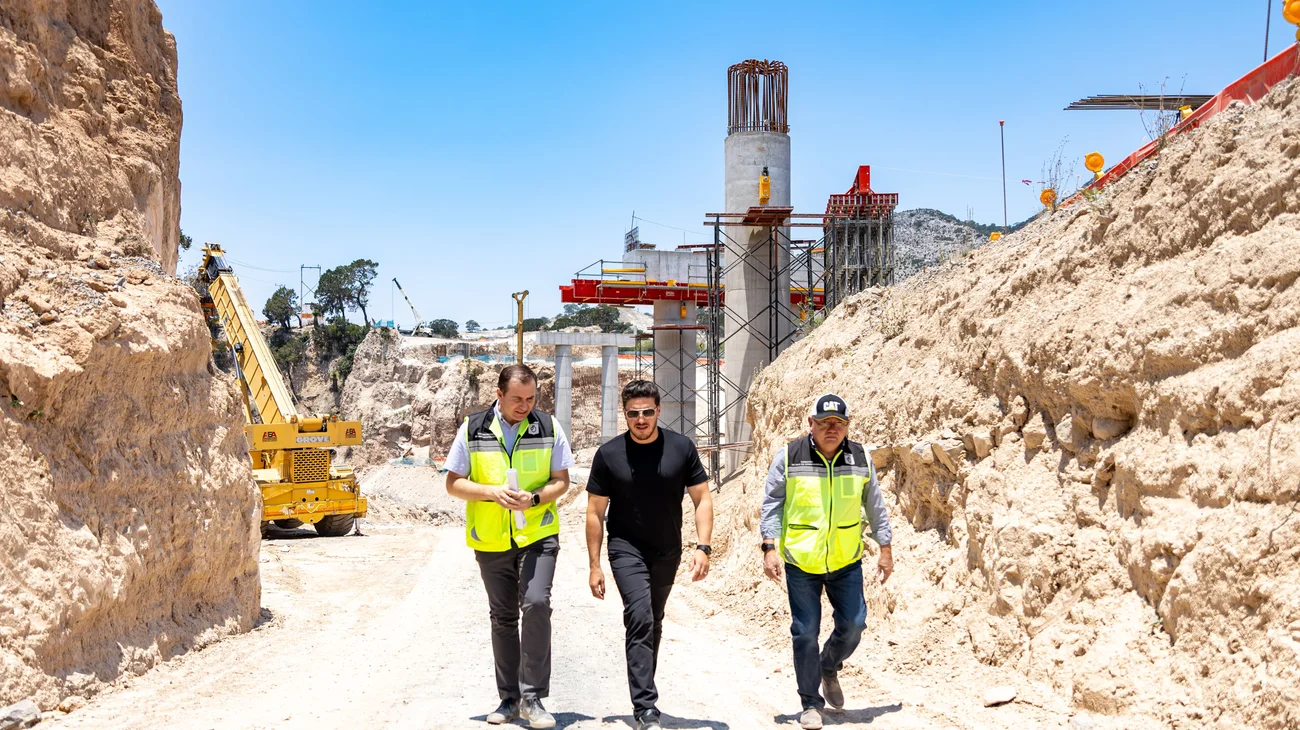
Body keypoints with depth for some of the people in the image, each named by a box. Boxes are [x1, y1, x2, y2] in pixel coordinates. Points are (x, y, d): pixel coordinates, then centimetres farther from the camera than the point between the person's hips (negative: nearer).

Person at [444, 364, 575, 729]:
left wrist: (535, 498, -17)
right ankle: (509, 699, 24)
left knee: (536, 604, -19)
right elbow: (453, 483, 0)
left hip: (538, 535, -1)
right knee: (503, 617, 11)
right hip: (491, 539, 2)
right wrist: (491, 492, -18)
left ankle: (532, 697, -9)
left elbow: (561, 480, 3)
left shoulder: (549, 428, -1)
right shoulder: (472, 430, -2)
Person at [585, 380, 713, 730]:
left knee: (653, 622, 16)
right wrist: (595, 565, -5)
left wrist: (702, 547, -15)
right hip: (627, 548, -3)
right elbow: (595, 512, -4)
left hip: (667, 551, 3)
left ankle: (643, 687, 34)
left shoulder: (681, 448, -7)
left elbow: (702, 499, -3)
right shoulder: (609, 454, -10)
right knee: (640, 616, -19)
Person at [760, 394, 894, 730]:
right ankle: (811, 703, 15)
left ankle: (829, 667, 34)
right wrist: (770, 548, -9)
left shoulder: (861, 459, 2)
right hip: (800, 562, -2)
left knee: (853, 623, 2)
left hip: (846, 562, 2)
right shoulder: (789, 457, -5)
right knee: (806, 632, 1)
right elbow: (772, 505, -2)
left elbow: (875, 507, 11)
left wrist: (885, 549, 10)